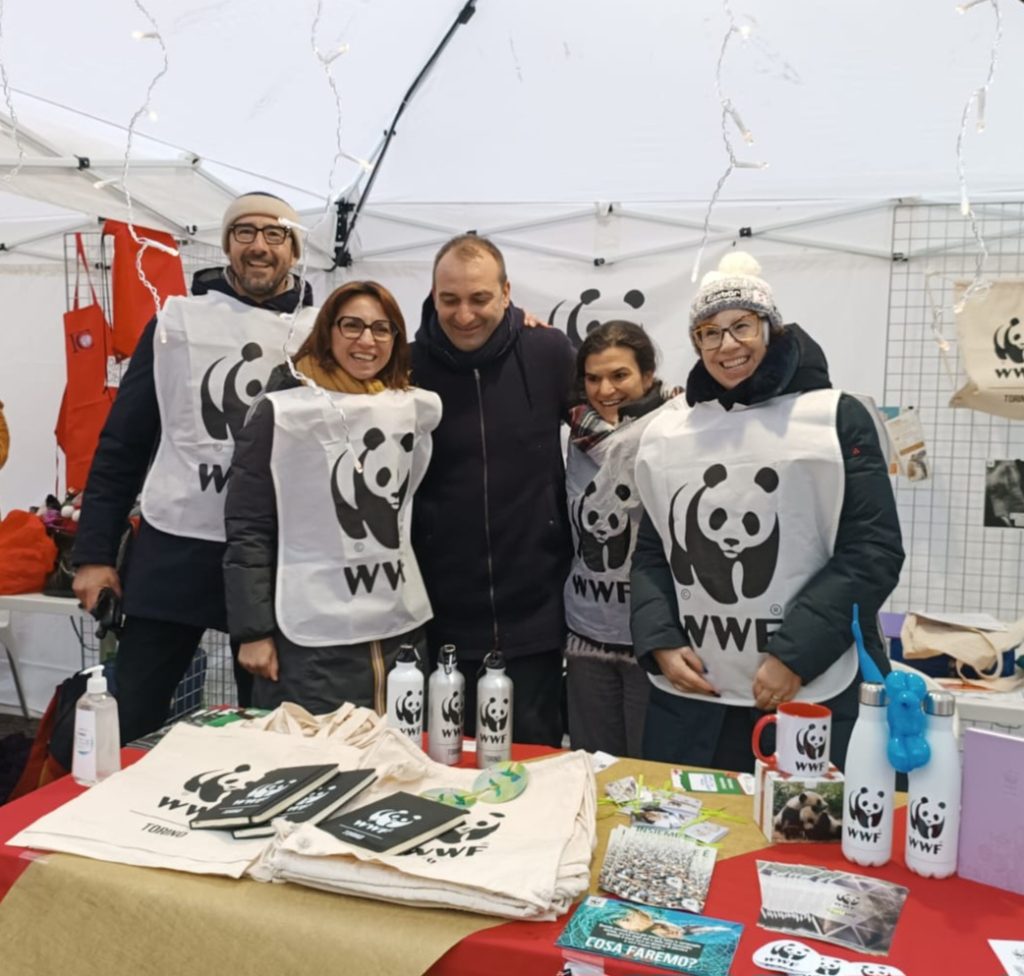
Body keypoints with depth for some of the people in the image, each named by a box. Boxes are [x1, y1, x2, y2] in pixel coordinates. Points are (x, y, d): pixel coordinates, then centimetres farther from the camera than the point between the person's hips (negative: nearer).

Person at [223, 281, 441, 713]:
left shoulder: (419, 409, 4)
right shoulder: (282, 412, -7)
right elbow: (247, 529, -5)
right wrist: (252, 630, -8)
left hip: (403, 632, 5)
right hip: (312, 643, -4)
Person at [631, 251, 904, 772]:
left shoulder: (836, 418, -3)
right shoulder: (666, 431, 7)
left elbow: (873, 550, -7)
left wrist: (795, 654, -13)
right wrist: (660, 643, -2)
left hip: (805, 694, -3)